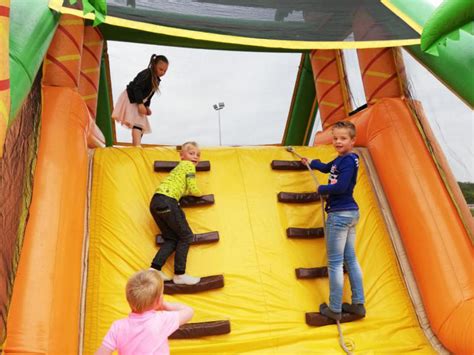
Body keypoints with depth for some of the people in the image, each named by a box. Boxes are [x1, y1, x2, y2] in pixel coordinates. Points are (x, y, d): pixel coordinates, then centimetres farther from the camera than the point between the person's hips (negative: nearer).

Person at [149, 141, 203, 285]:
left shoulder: (179, 167, 32)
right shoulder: (189, 165, 6)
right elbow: (193, 189, -1)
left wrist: (187, 191, 27)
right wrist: (200, 193, 18)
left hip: (156, 202, 9)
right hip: (167, 201, -9)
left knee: (171, 239, 11)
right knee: (186, 236, -1)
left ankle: (154, 270, 1)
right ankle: (179, 275, -1)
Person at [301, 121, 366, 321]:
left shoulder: (349, 160, -16)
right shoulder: (340, 159, 11)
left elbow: (341, 187, -26)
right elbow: (326, 168, 31)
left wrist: (321, 189, -9)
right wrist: (310, 162, 47)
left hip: (339, 214, -10)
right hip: (350, 213, 10)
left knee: (334, 263, -1)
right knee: (350, 260, 14)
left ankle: (334, 309, 9)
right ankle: (358, 304, 23)